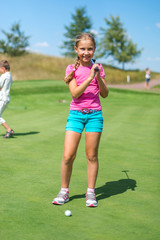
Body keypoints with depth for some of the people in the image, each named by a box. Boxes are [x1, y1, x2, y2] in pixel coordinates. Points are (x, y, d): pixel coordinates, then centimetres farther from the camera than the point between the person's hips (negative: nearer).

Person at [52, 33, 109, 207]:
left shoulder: (97, 68, 7)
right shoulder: (72, 69, 1)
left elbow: (105, 94, 5)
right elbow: (75, 93, -12)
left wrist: (98, 77, -10)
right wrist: (90, 77, -20)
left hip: (94, 114, 1)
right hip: (76, 114, -1)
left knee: (92, 155, 5)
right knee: (68, 156, -5)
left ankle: (91, 192, 17)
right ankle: (64, 190, 13)